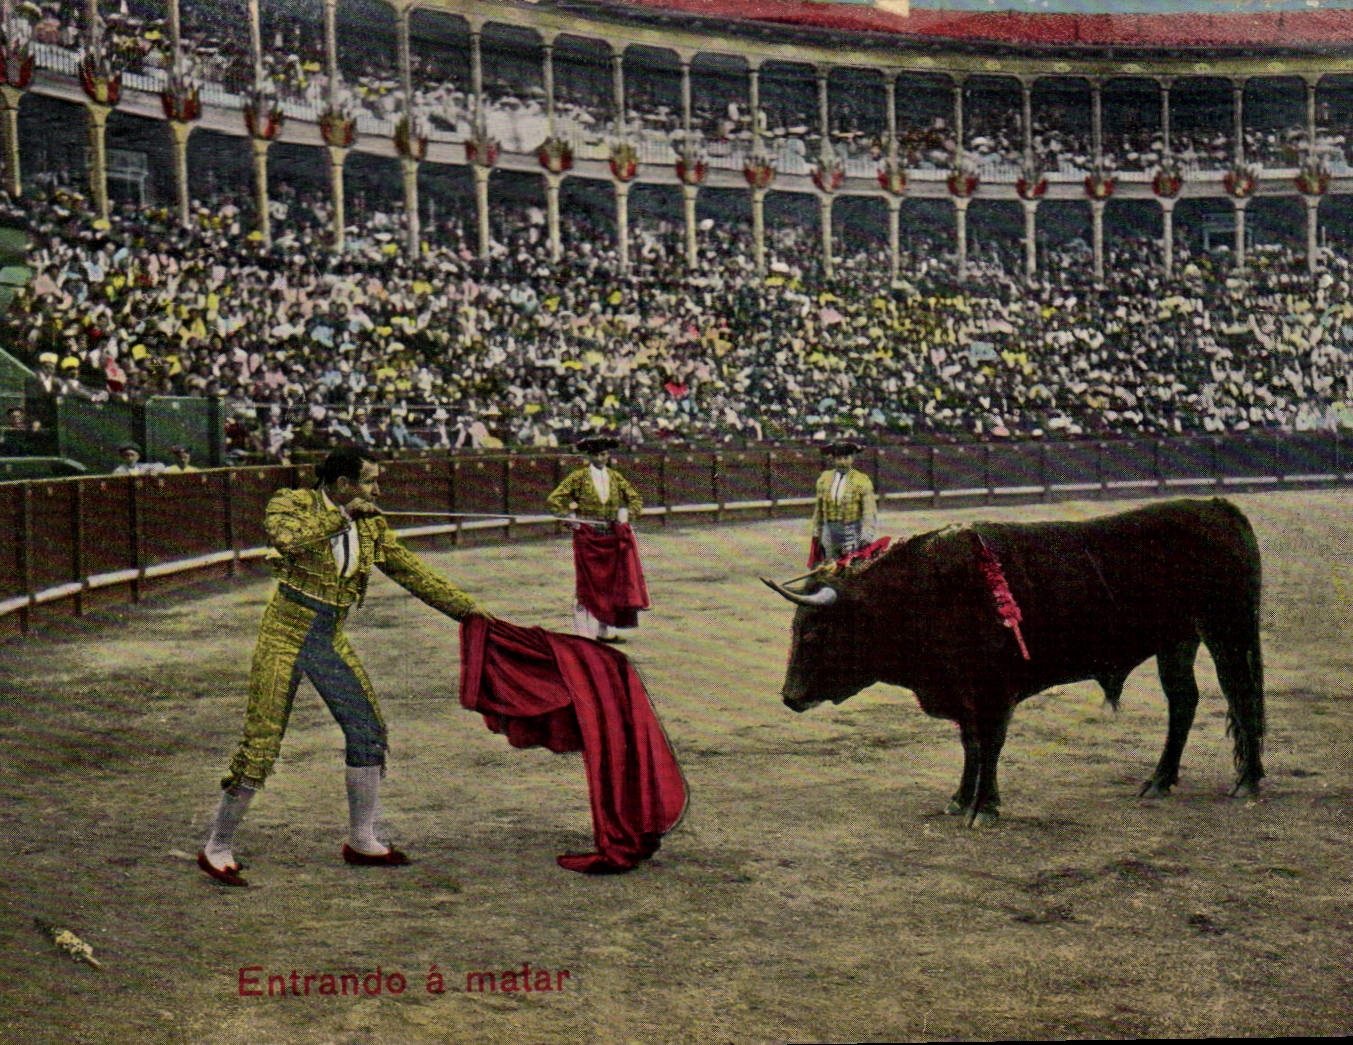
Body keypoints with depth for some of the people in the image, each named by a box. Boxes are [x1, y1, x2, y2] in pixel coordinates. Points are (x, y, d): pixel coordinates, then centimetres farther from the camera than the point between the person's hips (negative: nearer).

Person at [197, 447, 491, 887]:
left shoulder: (371, 527, 7)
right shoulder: (292, 504, -8)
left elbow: (416, 575, 12)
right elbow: (287, 539, -30)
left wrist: (470, 610, 11)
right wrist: (343, 515, -24)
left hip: (330, 641, 6)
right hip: (286, 635, -6)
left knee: (368, 731, 5)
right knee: (260, 744, -7)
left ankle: (361, 840, 20)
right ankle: (217, 848, 7)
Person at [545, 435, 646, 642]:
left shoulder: (616, 477, 8)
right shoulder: (578, 477, -3)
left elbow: (635, 498, 17)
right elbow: (553, 500, -4)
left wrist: (626, 512, -2)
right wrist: (570, 516, -13)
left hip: (614, 538, 4)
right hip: (587, 538, -4)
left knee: (612, 584, 6)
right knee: (588, 586, -2)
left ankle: (606, 630, 16)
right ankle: (584, 632, 4)